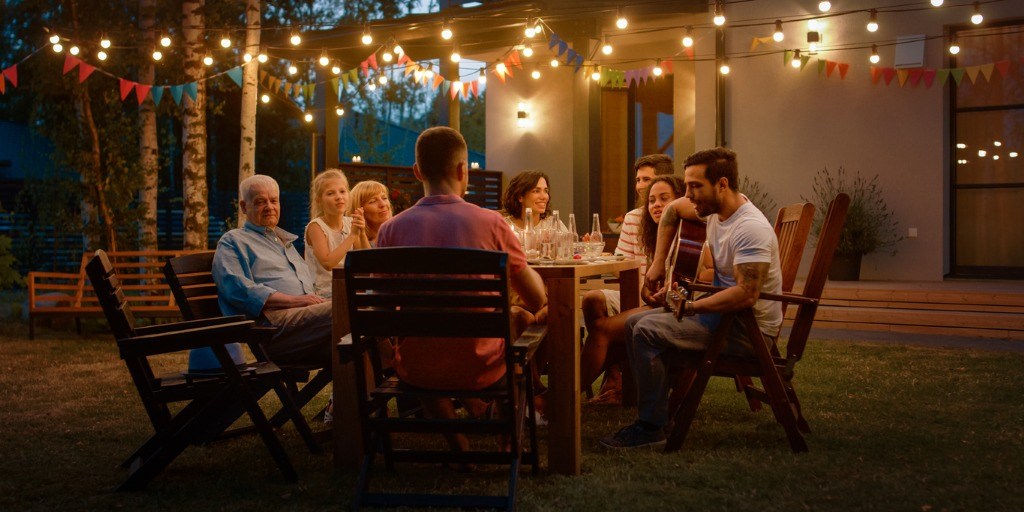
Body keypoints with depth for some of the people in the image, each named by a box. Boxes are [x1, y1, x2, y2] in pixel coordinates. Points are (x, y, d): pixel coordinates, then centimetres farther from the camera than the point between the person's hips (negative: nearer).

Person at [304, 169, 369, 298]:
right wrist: (353, 234, -19)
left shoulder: (350, 223, 8)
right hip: (325, 295, -6)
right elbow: (328, 263, -21)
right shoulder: (315, 226, -8)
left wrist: (362, 233, -11)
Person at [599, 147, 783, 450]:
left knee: (647, 331, -22)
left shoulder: (751, 229, -25)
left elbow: (746, 295, -33)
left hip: (750, 328, -10)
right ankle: (657, 406, 13)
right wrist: (659, 262, 17)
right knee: (635, 323, 10)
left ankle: (651, 427, -14)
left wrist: (690, 307, -23)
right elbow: (672, 211, 23)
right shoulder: (717, 207, 4)